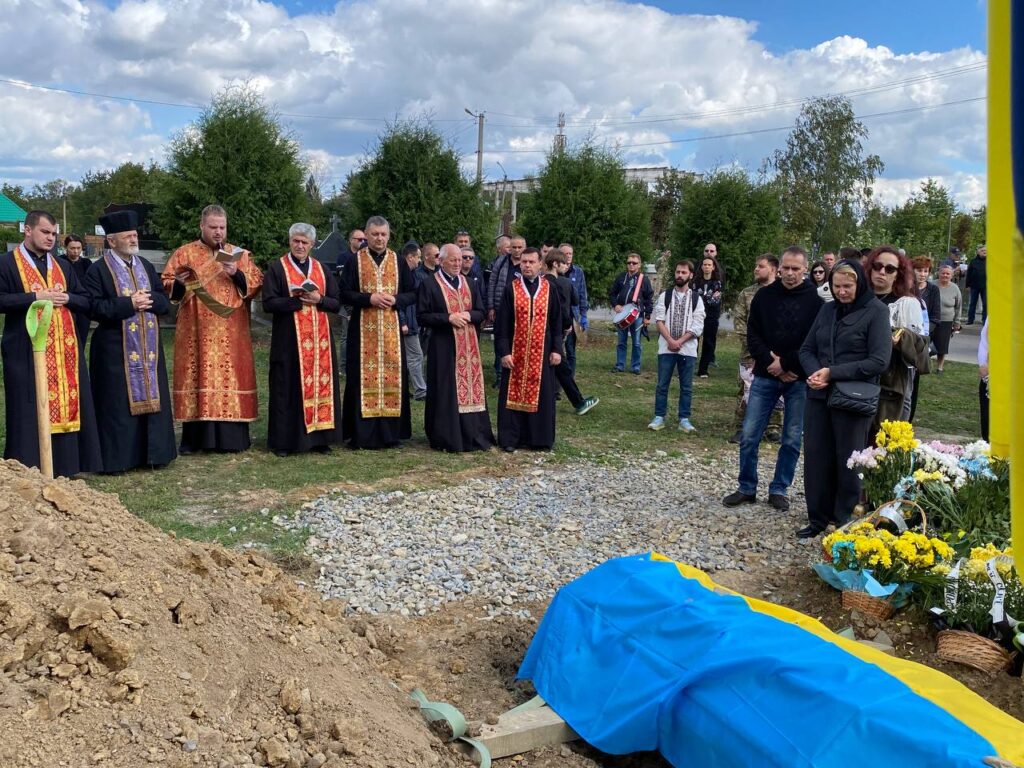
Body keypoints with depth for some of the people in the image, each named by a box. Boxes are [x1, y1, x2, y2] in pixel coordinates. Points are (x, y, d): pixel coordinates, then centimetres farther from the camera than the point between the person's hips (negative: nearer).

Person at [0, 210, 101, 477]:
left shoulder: (63, 265, 17)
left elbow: (86, 302, 13)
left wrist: (67, 298, -6)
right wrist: (35, 297, -16)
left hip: (64, 348, 5)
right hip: (27, 349, -5)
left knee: (67, 403, 5)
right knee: (30, 410, -3)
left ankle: (65, 464, 12)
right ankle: (29, 468, 4)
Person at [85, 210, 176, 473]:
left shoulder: (146, 266, 12)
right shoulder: (98, 270, -5)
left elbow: (165, 302, 9)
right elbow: (96, 308, -14)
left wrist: (148, 299, -11)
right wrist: (129, 304, -19)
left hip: (149, 348, 5)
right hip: (116, 351, -5)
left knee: (151, 398, 9)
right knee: (119, 403, -1)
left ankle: (152, 452, 18)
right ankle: (118, 456, 8)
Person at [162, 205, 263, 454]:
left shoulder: (239, 254, 11)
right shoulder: (184, 253, 7)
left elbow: (257, 283, 3)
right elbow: (166, 285, 3)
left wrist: (237, 274, -14)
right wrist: (180, 283, -18)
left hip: (231, 334, 1)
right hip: (196, 332, -1)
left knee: (230, 377, 0)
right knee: (196, 378, 0)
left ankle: (231, 437, 5)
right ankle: (193, 438, 6)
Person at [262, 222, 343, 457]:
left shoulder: (322, 270, 13)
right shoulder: (276, 268, 1)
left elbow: (336, 303, 8)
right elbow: (269, 303, -9)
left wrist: (319, 300, -12)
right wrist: (299, 300, -17)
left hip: (319, 339, 4)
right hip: (289, 339, -4)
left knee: (320, 384, 4)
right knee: (288, 388, -2)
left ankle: (318, 437, 11)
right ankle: (284, 440, 5)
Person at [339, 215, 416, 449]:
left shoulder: (399, 261, 9)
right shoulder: (355, 261, 3)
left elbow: (412, 293, 9)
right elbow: (344, 293, -2)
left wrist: (395, 300, -11)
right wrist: (369, 298, -16)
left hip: (391, 329, 2)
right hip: (363, 329, -2)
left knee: (392, 375, 3)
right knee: (364, 377, -2)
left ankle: (390, 431, 11)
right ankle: (362, 432, 4)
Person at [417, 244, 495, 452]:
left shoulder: (470, 284, 13)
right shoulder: (429, 285, -3)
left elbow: (481, 313, 12)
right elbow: (422, 316, -7)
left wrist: (467, 315, -10)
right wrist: (448, 318, -17)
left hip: (469, 346, 5)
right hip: (443, 347, -5)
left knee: (471, 388, 6)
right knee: (446, 393, -3)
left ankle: (474, 435, 14)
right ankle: (447, 437, 5)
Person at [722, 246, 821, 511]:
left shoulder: (814, 300, -4)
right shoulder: (765, 295, 3)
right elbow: (753, 333, 2)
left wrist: (785, 363, -13)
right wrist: (771, 363, -10)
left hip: (798, 380, -1)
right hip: (765, 376, 2)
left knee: (792, 440, 6)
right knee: (750, 435, 2)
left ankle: (779, 490, 20)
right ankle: (747, 489, 15)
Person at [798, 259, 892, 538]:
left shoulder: (876, 311, -5)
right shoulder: (828, 309, 11)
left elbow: (879, 361, -13)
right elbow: (807, 349, 13)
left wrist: (833, 373, -16)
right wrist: (815, 372, -9)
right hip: (819, 396, 5)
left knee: (848, 462, 5)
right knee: (816, 457, 8)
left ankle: (845, 522, 19)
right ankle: (818, 518, 22)